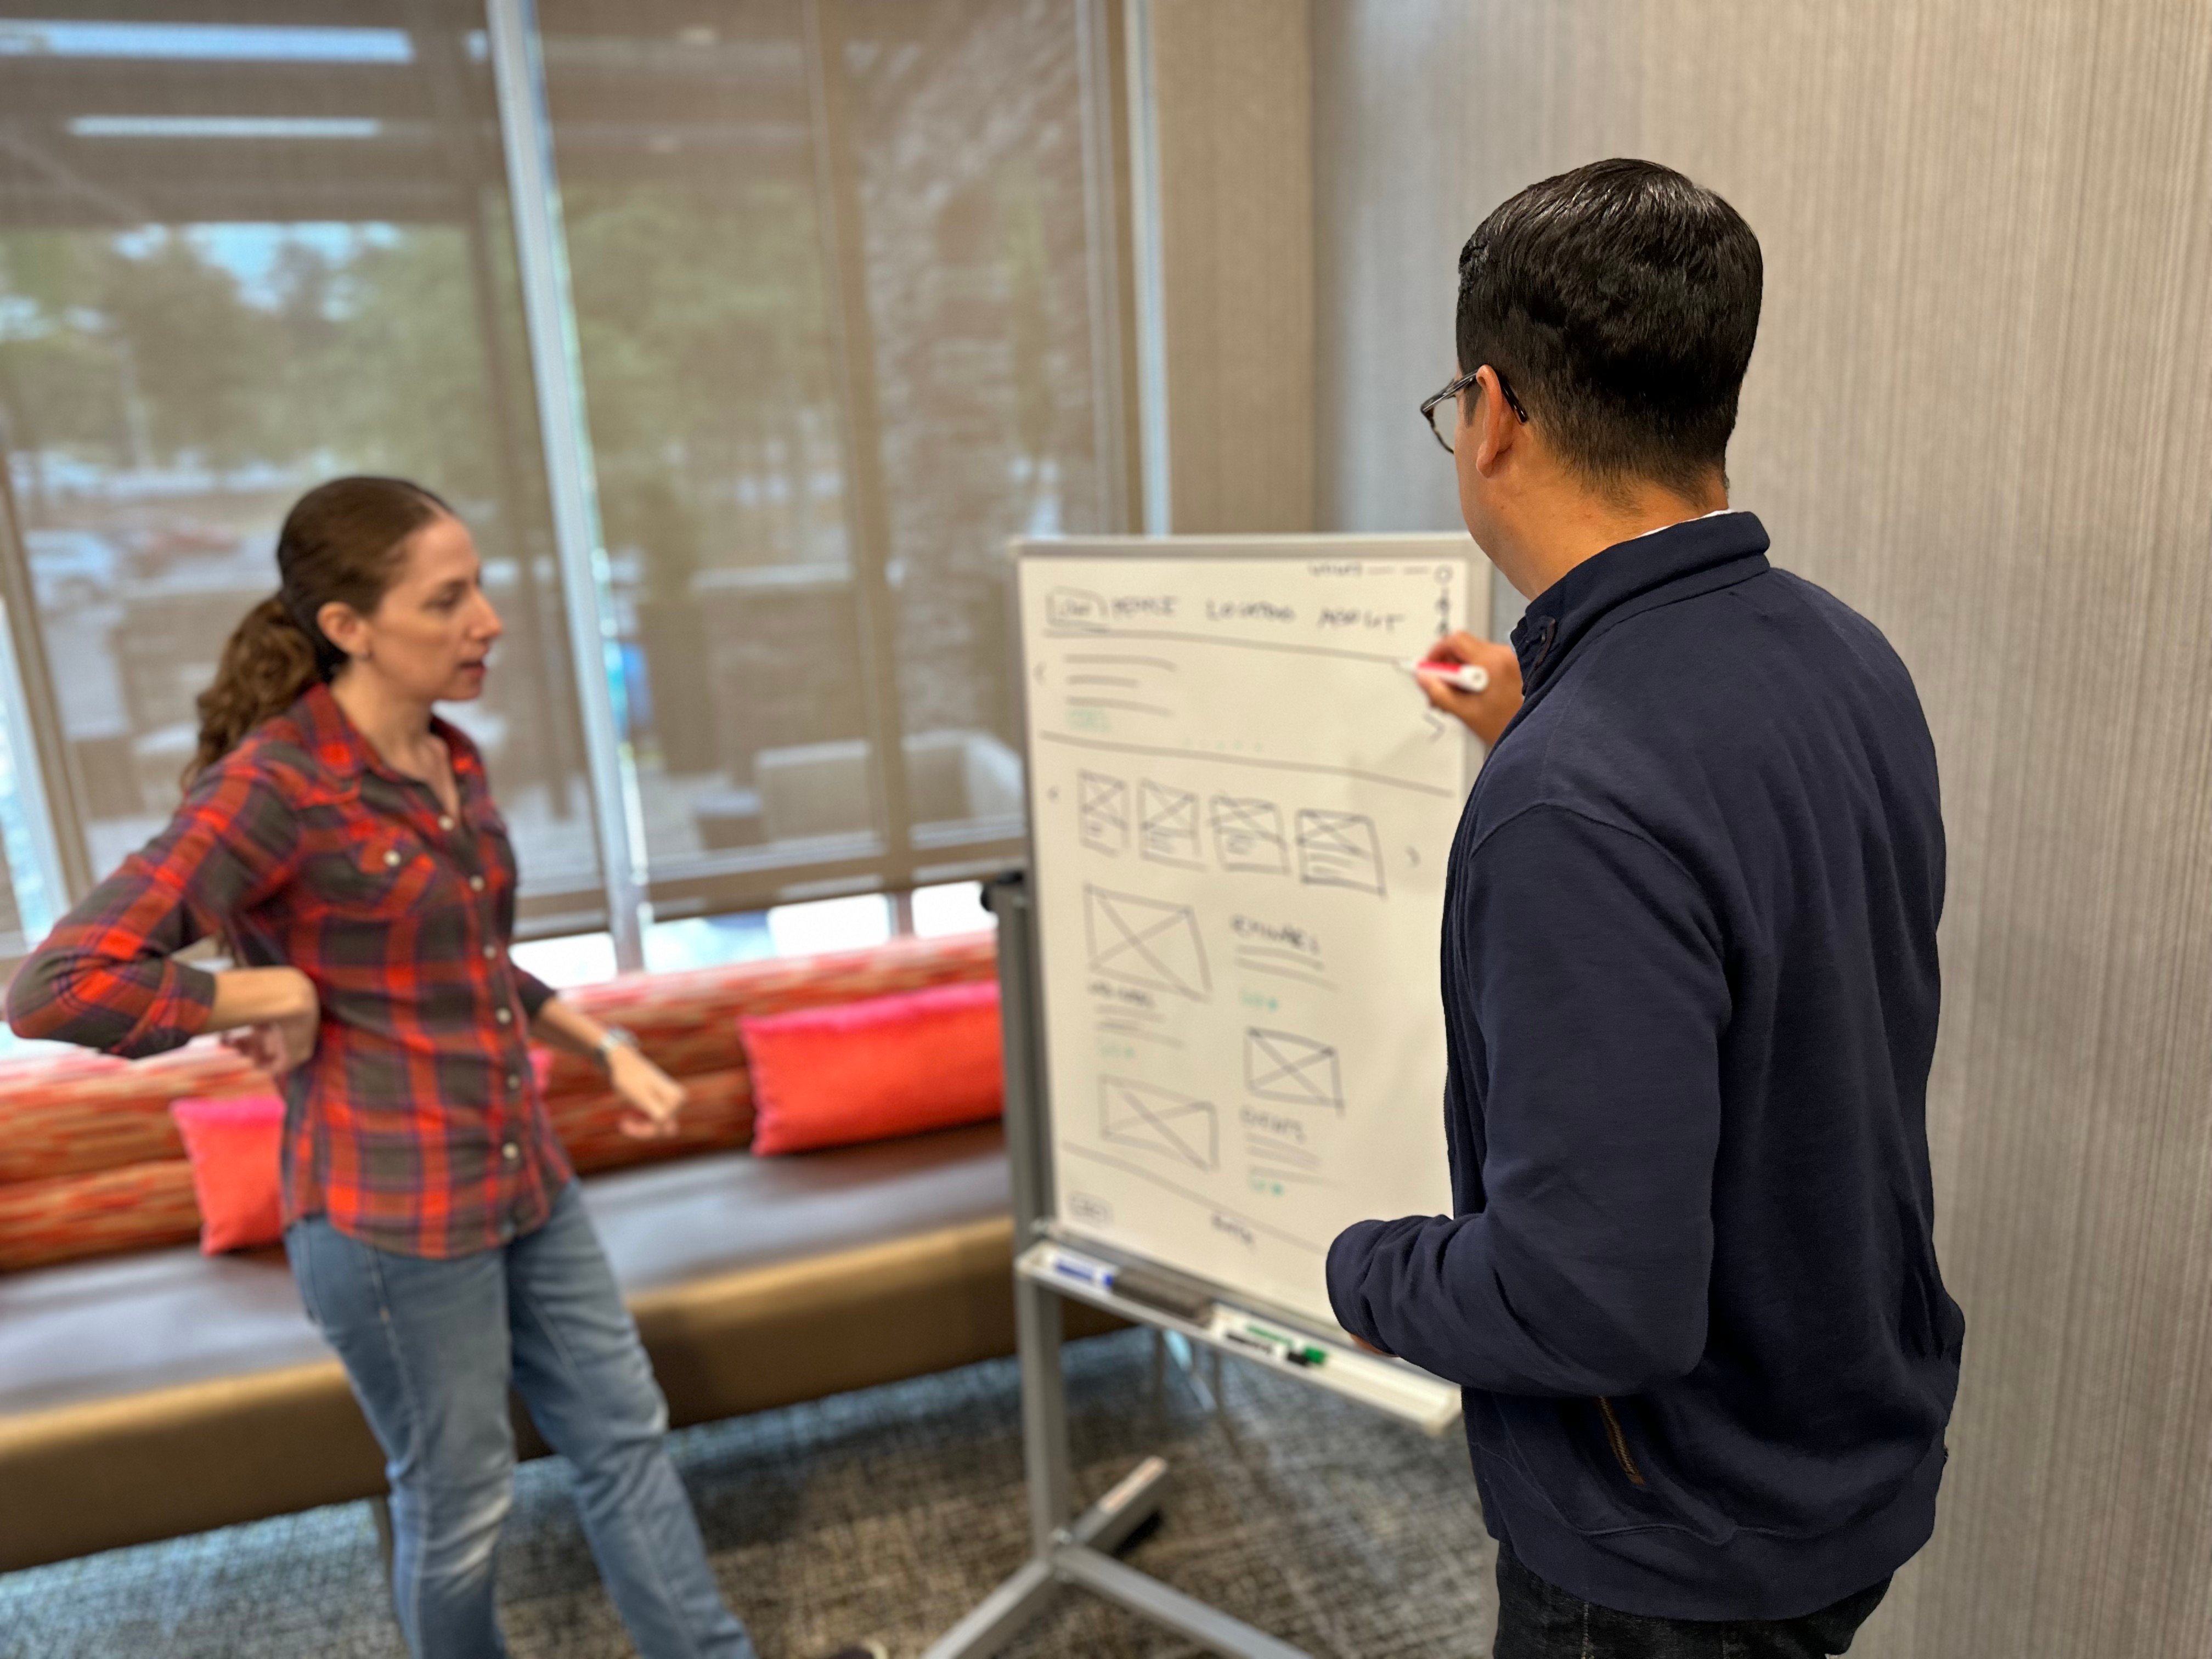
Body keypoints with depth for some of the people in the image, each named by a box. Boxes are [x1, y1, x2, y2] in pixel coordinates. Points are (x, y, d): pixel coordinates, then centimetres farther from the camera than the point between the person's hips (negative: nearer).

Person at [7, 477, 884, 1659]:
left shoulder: (452, 762, 4)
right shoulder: (273, 784, -19)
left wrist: (608, 1050, 10)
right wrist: (282, 999, -19)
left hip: (525, 1182, 8)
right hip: (391, 1215, -7)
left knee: (624, 1431, 17)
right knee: (459, 1503, 13)